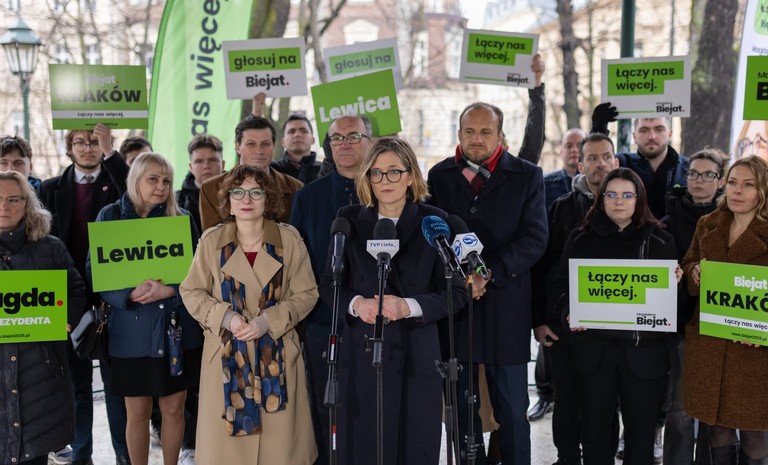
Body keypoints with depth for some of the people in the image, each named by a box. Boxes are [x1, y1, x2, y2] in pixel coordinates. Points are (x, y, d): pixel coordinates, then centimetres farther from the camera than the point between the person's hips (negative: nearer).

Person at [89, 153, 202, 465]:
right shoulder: (110, 216, 0)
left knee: (174, 409, 10)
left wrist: (168, 290, -16)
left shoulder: (182, 219, 4)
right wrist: (130, 295, -18)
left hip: (177, 329, 1)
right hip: (132, 331, -1)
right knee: (137, 413, 8)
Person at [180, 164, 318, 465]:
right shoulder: (211, 241, 0)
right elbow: (191, 291, 5)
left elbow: (307, 293, 1)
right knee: (227, 441, 3)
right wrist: (225, 317, -12)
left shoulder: (289, 239, -2)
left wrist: (269, 320, -14)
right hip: (227, 354, 0)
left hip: (277, 355, 0)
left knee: (279, 439, 4)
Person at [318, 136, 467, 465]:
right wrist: (356, 304, -14)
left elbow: (456, 292, -1)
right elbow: (328, 285, 7)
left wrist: (409, 306, -17)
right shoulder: (350, 220, 5)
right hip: (361, 354, 1)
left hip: (416, 354, -1)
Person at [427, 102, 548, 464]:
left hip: (505, 305, -2)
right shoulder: (439, 175, 8)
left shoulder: (527, 176, 2)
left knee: (512, 408, 5)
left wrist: (489, 274, -16)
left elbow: (534, 238, -6)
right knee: (460, 406, 9)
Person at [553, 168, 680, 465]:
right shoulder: (581, 239, 6)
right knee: (595, 427, 8)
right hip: (593, 347, 1)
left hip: (644, 350, 0)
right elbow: (561, 283, 8)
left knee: (642, 429, 6)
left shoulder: (660, 241, 5)